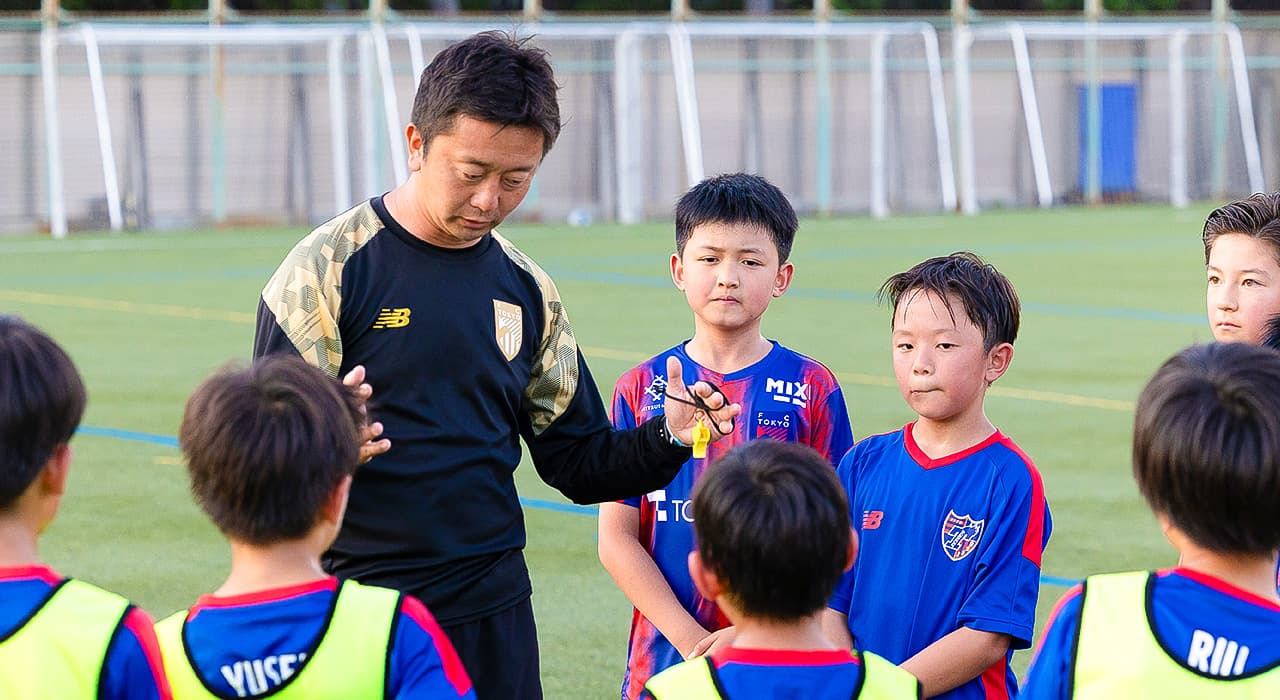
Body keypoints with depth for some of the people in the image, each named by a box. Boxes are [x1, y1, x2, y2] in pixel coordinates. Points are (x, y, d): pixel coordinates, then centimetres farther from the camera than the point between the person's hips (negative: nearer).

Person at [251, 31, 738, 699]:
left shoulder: (528, 290, 9)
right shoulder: (329, 266, -7)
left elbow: (577, 461, 13)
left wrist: (665, 440, -6)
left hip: (494, 614, 5)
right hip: (354, 614, -4)